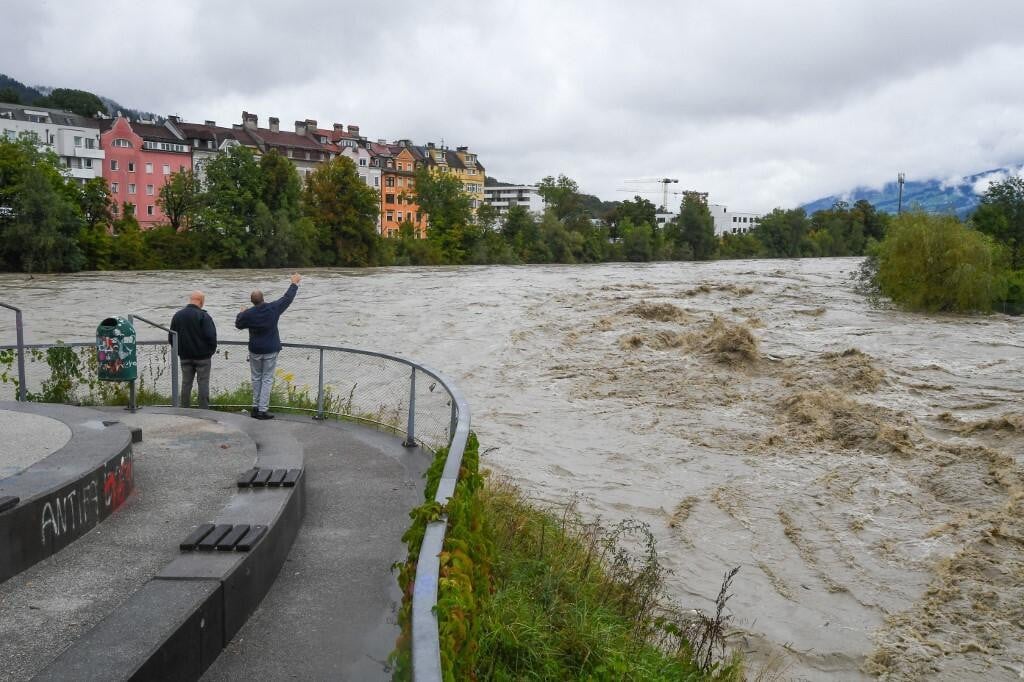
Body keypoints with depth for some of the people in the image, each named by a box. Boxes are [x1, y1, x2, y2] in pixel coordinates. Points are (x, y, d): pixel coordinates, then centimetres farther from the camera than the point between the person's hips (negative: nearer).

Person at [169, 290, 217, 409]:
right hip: (202, 356, -5)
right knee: (203, 383, 2)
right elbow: (211, 336, -18)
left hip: (185, 357, 5)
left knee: (186, 382, 11)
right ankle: (203, 409, 3)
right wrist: (211, 351, -2)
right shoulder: (203, 316, -14)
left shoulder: (177, 316, 5)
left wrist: (179, 351, 17)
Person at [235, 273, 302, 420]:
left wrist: (241, 313, 28)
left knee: (256, 378, 15)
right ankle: (262, 410, -2)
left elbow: (238, 324, 9)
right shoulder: (273, 308, -11)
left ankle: (256, 407, 19)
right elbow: (287, 298, 2)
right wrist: (294, 283, 16)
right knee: (267, 379, 2)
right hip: (270, 350, -1)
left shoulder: (248, 314, -10)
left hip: (255, 350, 1)